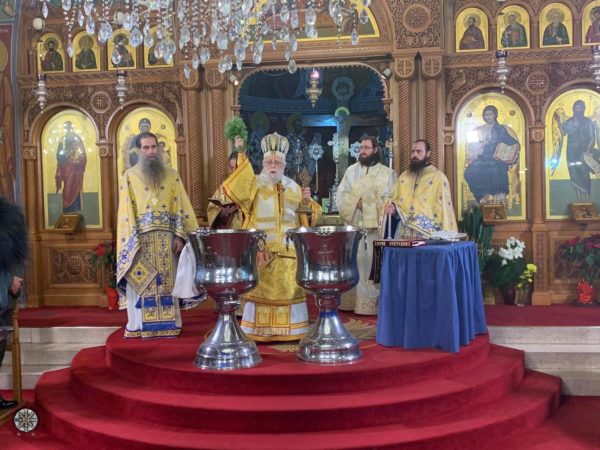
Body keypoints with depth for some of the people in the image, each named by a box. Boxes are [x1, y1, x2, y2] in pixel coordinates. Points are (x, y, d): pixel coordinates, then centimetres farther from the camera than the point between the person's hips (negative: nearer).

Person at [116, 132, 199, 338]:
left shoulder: (172, 175, 9)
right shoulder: (130, 176, 5)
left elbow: (181, 207, 5)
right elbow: (126, 211, 0)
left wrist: (179, 235, -5)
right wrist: (132, 241, -9)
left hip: (166, 238, 1)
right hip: (140, 239, -1)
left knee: (167, 280, 4)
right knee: (141, 282, -1)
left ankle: (168, 324, 11)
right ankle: (140, 326, 6)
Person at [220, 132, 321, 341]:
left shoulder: (293, 187, 15)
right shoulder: (255, 183, 4)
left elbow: (309, 216, 16)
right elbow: (236, 190, -17)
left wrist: (307, 201, -3)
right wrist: (243, 163, -21)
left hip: (289, 249, 3)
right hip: (261, 248, -3)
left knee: (289, 289, 5)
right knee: (262, 288, -1)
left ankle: (291, 330, 14)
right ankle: (258, 331, 6)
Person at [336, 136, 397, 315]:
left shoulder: (387, 173, 5)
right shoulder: (351, 170, 9)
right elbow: (341, 195, 3)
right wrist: (356, 202, -13)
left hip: (377, 226, -1)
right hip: (354, 225, 1)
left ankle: (374, 300, 4)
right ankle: (353, 298, 7)